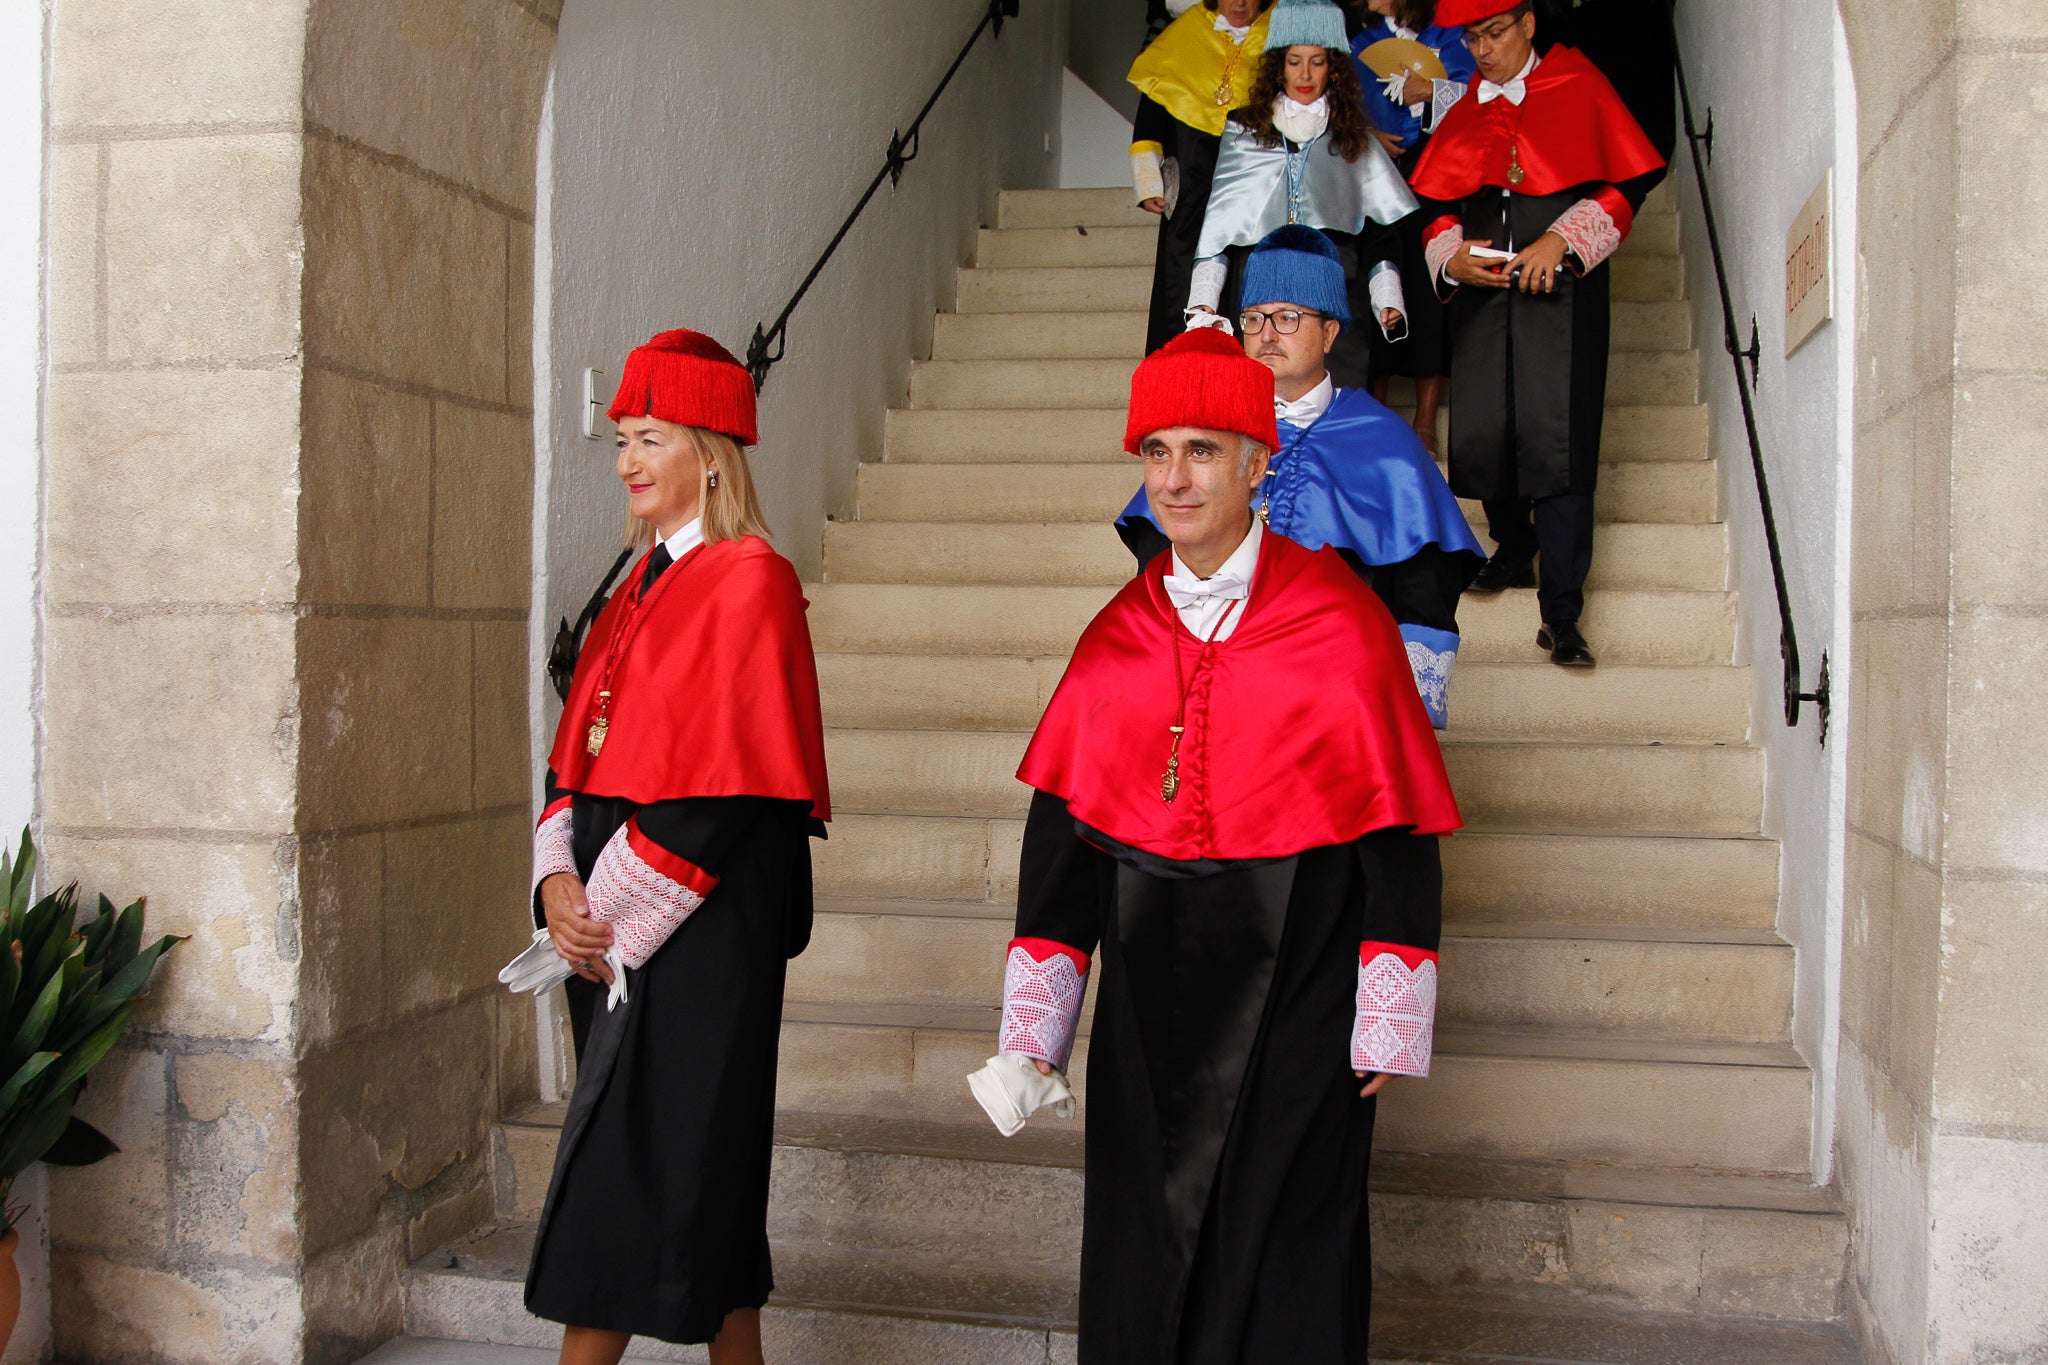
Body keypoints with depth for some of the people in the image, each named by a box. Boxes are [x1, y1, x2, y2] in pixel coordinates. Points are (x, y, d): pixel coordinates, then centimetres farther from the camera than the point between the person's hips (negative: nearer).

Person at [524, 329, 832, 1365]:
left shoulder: (749, 582, -11)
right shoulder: (645, 585, 15)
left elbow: (721, 786, -18)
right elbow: (581, 756, 14)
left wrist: (615, 918, -14)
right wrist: (560, 883, -2)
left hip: (700, 928, -8)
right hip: (613, 924, 8)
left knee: (622, 1170, -4)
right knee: (695, 1167, 14)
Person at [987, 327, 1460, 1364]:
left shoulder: (1339, 621, -7)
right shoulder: (1116, 638, 5)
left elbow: (1400, 836, -7)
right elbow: (1063, 836, 6)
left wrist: (1388, 1031, -8)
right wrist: (1032, 1037, 4)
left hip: (1295, 995, -3)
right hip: (1149, 995, 4)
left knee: (1282, 1253, 3)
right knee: (1140, 1260, 10)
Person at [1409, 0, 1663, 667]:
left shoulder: (1579, 87, 6)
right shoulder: (1463, 113, 17)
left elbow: (1625, 185, 1)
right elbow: (1435, 207, 17)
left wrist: (1562, 241, -12)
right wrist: (1452, 255, -4)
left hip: (1562, 284, -4)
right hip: (1482, 286, 4)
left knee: (1555, 436, -12)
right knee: (1480, 432, -1)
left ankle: (1560, 613, -9)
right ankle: (1514, 550, 28)